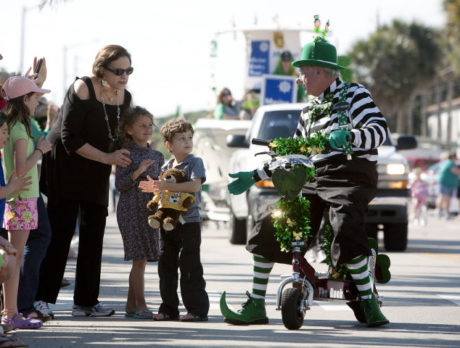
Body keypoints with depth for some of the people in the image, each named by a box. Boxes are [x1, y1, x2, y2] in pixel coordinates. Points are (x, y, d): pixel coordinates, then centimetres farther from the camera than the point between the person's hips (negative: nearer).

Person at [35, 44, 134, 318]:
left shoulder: (126, 98, 2)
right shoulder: (83, 89, -18)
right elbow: (70, 138, -20)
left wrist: (122, 158, -3)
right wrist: (107, 157, -20)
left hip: (96, 173, 6)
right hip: (65, 166, -6)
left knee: (94, 233, 3)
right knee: (61, 231, -8)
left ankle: (86, 301, 9)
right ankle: (43, 298, -3)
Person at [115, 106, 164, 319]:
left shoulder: (157, 156, 12)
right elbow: (120, 185, -10)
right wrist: (137, 172, -22)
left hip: (149, 211, 6)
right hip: (130, 211, -6)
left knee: (141, 260, 6)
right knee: (139, 258, -9)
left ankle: (131, 305, 13)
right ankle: (140, 304, -6)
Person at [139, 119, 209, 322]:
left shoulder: (195, 163, -2)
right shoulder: (165, 167, 14)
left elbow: (195, 185, -19)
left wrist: (166, 186, -24)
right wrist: (154, 189, -2)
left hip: (189, 222, -6)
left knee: (189, 266, -7)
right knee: (166, 266, 7)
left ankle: (198, 309, -3)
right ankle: (169, 309, 14)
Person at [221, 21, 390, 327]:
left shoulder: (353, 95, 1)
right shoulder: (309, 111, 25)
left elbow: (380, 130, -14)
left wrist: (347, 136, -32)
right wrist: (254, 177, 23)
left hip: (350, 178, -7)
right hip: (313, 180, 8)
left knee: (346, 233, -34)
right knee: (268, 228, -5)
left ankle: (369, 302, -20)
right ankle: (256, 306, 1)